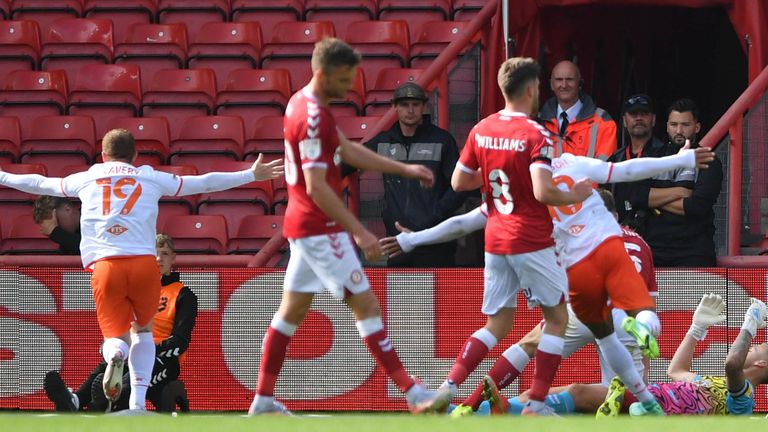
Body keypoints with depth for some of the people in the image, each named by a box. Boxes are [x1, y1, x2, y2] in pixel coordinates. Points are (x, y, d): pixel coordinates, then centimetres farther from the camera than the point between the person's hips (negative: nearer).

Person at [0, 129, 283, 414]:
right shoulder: (151, 179, 18)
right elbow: (205, 183, 23)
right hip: (144, 263, 0)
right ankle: (138, 403, 7)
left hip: (105, 265, 0)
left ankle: (116, 355, -29)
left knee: (115, 336, 10)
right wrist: (252, 175, 32)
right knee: (142, 329, 22)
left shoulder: (86, 179, 20)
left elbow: (40, 184, 33)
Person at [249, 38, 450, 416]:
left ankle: (263, 400, 17)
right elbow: (316, 187, -24)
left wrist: (404, 169, 15)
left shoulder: (303, 103, 10)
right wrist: (359, 232, -23)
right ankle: (414, 396, -8)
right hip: (320, 229, -10)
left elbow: (348, 150, 18)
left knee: (292, 310, 14)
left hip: (304, 226, 10)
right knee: (366, 306, -8)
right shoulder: (313, 118, -21)